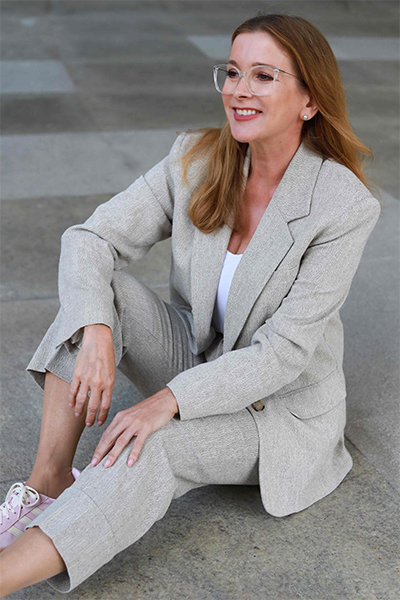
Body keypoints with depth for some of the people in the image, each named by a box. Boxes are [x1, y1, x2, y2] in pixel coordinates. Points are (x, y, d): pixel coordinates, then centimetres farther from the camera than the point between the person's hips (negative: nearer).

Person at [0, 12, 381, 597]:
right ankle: (49, 483, -19)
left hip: (281, 411, -4)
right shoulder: (196, 159, -9)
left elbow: (286, 350, -24)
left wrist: (167, 401, -33)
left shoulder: (346, 206, -22)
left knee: (153, 450, -33)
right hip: (193, 361, 5)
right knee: (101, 289, -22)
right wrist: (97, 332, -33)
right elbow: (90, 239, -14)